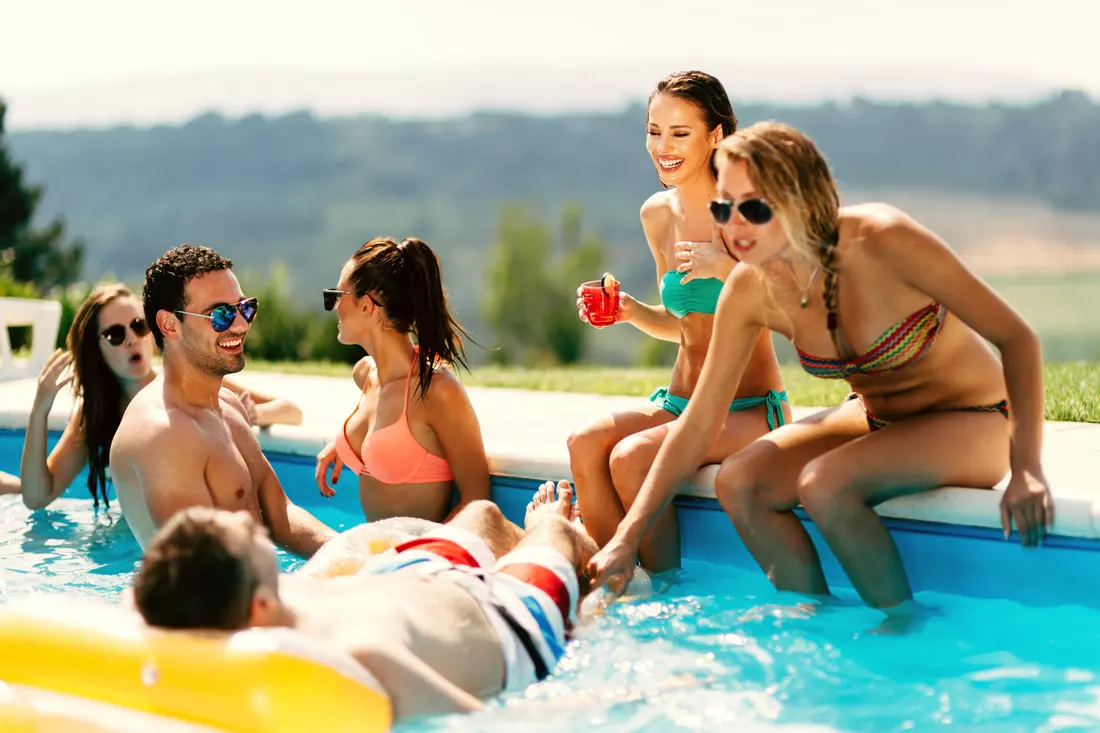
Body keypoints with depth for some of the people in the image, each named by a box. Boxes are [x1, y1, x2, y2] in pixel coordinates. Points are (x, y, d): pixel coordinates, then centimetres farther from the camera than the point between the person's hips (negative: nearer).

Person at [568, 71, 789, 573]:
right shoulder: (657, 215, 7)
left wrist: (728, 267, -24)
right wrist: (631, 312, 0)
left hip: (751, 412, -5)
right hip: (680, 402, 6)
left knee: (631, 457, -26)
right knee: (585, 444, -21)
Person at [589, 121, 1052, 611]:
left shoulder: (882, 241, -29)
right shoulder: (749, 291, -14)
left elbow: (1016, 338, -22)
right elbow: (698, 422, -6)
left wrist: (1026, 469, -32)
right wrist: (628, 536, -11)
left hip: (968, 424, -5)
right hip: (874, 418, 5)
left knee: (823, 483, -29)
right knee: (738, 483, -15)